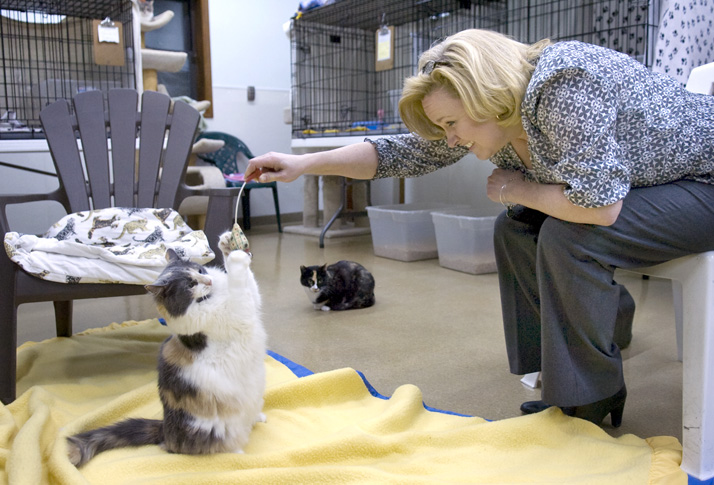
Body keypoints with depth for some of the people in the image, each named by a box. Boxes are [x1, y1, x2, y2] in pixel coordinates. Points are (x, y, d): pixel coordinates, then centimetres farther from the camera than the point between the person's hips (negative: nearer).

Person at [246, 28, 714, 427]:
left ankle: (592, 403, -8)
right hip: (650, 187, 8)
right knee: (515, 229, -2)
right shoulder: (493, 116, -5)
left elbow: (598, 205, -36)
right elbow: (404, 152, -4)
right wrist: (302, 164, -8)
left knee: (567, 237, -28)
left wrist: (520, 189, -19)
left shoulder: (564, 83, -31)